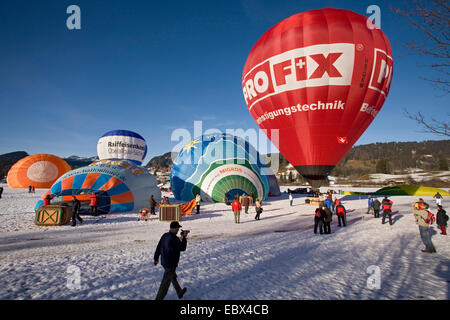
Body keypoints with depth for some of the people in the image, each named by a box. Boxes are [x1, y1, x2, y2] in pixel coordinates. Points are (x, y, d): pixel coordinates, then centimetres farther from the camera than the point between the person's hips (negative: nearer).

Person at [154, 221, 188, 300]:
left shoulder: (164, 235, -2)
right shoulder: (174, 239, -27)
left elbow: (158, 248, 6)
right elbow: (182, 248, -15)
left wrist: (156, 258, 17)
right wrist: (184, 237, -7)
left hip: (164, 262, 9)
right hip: (171, 264, -9)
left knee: (173, 277, 26)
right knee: (165, 284, 5)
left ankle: (180, 293, 44)